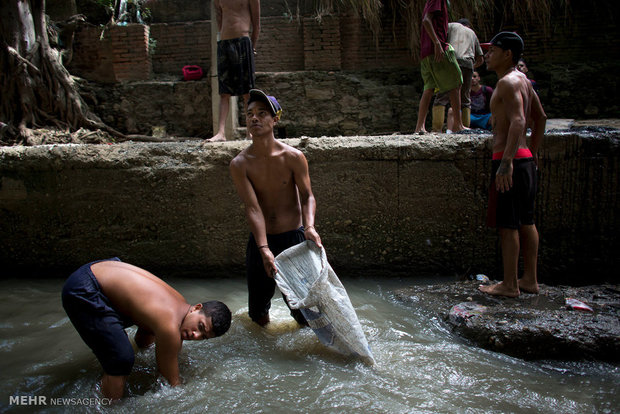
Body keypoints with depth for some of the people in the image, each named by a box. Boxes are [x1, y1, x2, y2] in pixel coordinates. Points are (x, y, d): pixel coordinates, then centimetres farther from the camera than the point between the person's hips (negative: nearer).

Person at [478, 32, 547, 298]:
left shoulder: (508, 82, -12)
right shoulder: (523, 81, 18)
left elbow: (518, 121, -25)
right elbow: (540, 118, 24)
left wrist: (507, 161, -31)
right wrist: (532, 153, 27)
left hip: (510, 159, -10)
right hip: (525, 158, 10)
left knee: (507, 224, -4)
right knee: (525, 221, 13)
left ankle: (509, 285, 3)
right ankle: (530, 280, 21)